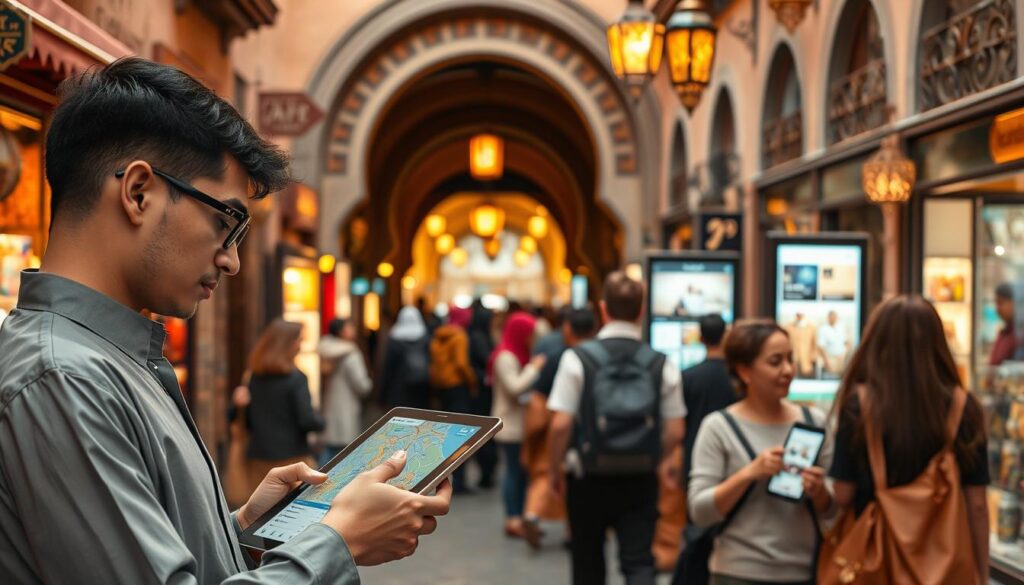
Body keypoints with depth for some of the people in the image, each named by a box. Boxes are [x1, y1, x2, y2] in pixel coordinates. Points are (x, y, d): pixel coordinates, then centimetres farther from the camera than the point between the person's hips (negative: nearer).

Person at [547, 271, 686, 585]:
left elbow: (561, 425, -14)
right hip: (641, 480, 1)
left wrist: (555, 468, 2)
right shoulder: (662, 364, -5)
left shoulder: (577, 359, -11)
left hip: (588, 479, 0)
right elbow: (675, 432, -3)